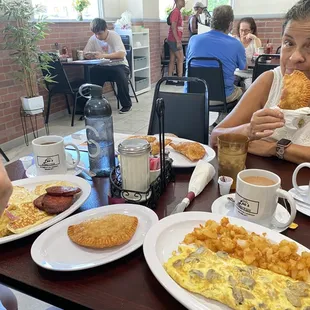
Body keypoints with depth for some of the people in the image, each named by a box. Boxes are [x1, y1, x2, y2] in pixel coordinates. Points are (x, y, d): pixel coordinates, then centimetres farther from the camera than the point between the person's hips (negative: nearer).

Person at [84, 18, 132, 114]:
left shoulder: (114, 36, -14)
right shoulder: (93, 39, -2)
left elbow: (121, 54, -26)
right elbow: (85, 54, 1)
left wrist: (103, 55, -34)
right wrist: (91, 56, -24)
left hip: (119, 65, -3)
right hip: (104, 67, 4)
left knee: (120, 75, -36)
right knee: (92, 73, -25)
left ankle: (126, 104, -14)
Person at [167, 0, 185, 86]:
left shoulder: (178, 11, 16)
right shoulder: (176, 12, -13)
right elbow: (173, 27, -19)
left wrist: (178, 40, 18)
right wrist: (178, 41, -21)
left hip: (173, 40, 9)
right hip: (174, 40, -9)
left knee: (173, 59, 9)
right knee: (181, 59, -6)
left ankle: (169, 80, 12)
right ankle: (180, 80, -3)